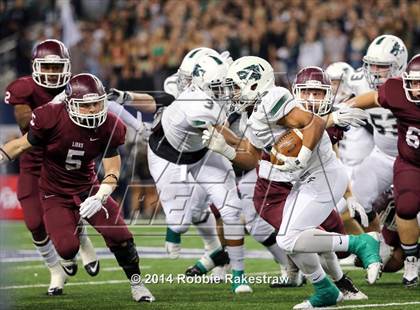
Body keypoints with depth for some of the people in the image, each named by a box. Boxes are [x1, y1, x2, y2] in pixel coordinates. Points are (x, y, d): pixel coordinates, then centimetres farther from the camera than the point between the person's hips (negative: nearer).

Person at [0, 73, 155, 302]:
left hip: (87, 188, 2)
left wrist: (99, 198, -29)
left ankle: (136, 284, 13)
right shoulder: (51, 118, -23)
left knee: (120, 236, -13)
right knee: (67, 248, -19)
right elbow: (23, 144, -7)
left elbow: (112, 171, -12)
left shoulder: (108, 127, -14)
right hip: (55, 194, -2)